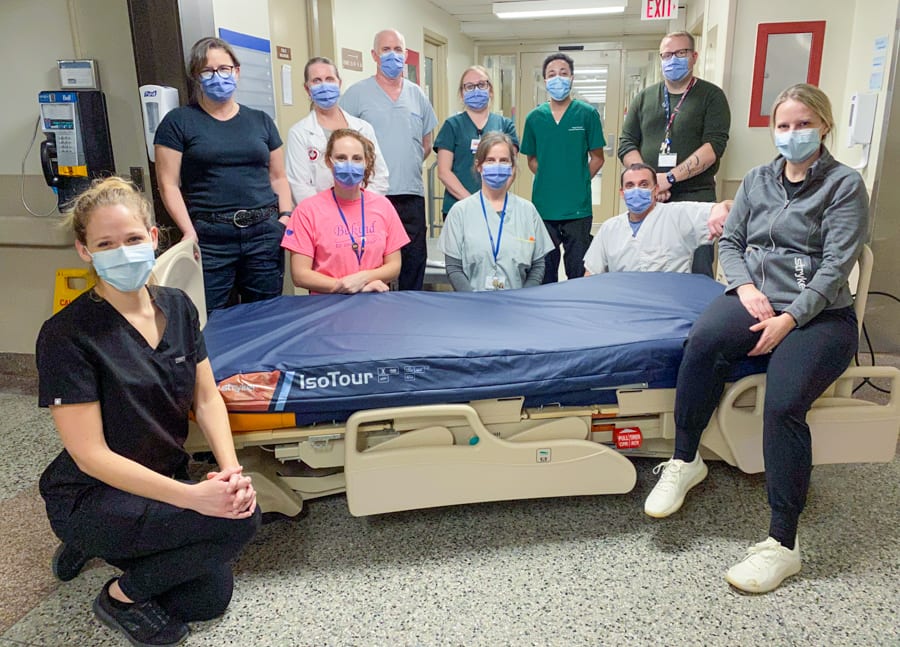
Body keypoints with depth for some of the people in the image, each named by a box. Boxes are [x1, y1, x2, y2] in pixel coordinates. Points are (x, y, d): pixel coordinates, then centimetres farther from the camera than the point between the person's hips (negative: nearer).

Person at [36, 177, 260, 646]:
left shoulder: (177, 307, -4)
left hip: (161, 482, 6)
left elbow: (207, 399, -1)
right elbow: (90, 455, -23)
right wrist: (193, 496, -32)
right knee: (239, 519, -25)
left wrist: (232, 471, -19)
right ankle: (123, 595, 1)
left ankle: (96, 545, 24)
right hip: (91, 496, -6)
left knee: (210, 598, 6)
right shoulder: (67, 336, -22)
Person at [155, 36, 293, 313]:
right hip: (210, 238, -2)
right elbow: (169, 184, 1)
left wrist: (286, 215, 0)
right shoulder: (178, 122, 5)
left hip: (264, 234, 3)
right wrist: (189, 232, -11)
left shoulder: (261, 121, 15)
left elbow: (278, 177, 16)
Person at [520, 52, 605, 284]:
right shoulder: (534, 117, 5)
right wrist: (548, 181, 2)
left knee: (579, 271, 6)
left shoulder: (587, 114, -1)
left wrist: (578, 182, -3)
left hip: (577, 207, -2)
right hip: (543, 205, 2)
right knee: (544, 269, 13)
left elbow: (597, 158, 3)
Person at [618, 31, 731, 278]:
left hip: (694, 196, -3)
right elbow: (626, 144, 8)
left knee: (697, 274, -6)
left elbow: (714, 145, -7)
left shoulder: (711, 96, 5)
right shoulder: (644, 97, 16)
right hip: (646, 199, 3)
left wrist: (669, 178, -16)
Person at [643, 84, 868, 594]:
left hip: (819, 314, -3)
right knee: (703, 341, -32)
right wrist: (747, 287, -7)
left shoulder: (845, 185, 3)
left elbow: (835, 266, -7)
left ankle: (784, 543, -18)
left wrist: (790, 319, -20)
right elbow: (730, 243, 14)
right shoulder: (758, 180, 17)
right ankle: (685, 461, -18)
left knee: (784, 403, -29)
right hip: (756, 298, 3)